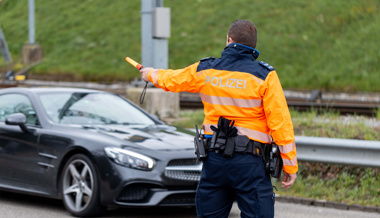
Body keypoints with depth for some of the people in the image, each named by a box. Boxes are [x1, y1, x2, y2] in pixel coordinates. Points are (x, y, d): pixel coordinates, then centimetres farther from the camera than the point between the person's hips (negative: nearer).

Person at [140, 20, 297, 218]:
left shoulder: (204, 70, 5)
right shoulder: (264, 75, -7)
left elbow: (171, 80, 25)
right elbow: (280, 122, -9)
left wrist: (151, 74, 48)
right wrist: (290, 165, -4)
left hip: (214, 158, 4)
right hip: (249, 162, -4)